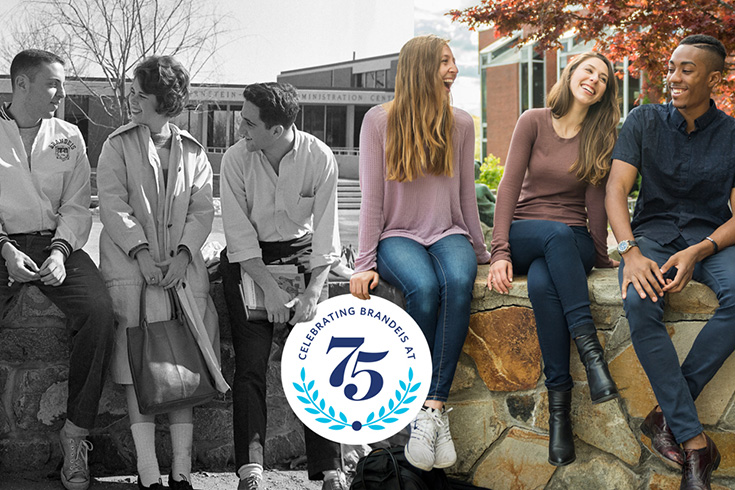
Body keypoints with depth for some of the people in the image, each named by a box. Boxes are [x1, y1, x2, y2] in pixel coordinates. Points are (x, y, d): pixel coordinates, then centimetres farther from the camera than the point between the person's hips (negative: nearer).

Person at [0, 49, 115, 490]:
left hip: (56, 242, 2)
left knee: (100, 310, -26)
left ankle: (77, 432, -17)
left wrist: (60, 251, -10)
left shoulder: (69, 137, 13)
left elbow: (77, 206, 8)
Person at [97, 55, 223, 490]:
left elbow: (203, 210, 8)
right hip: (130, 263, -2)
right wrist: (141, 251, -13)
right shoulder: (118, 145, 11)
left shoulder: (194, 153, 16)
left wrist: (182, 254, -9)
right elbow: (112, 204, 0)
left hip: (182, 264, 2)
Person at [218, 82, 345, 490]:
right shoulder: (236, 160, -13)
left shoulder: (319, 158, -14)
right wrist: (270, 290, -20)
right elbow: (240, 236, -12)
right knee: (250, 362, -10)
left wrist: (312, 293, -19)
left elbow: (325, 234, -10)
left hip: (301, 255, 0)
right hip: (248, 261, 0)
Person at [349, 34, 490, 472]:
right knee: (424, 288, -36)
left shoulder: (461, 124, 11)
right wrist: (366, 263, -8)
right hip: (398, 235, -2)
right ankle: (425, 412, -26)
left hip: (449, 234, 2)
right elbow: (372, 197, 0)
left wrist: (480, 252, 16)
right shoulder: (380, 121, 3)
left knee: (458, 283, -34)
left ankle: (434, 408, -37)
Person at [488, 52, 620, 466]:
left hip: (574, 242, 0)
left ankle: (559, 401, -39)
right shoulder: (534, 122, 2)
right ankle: (591, 349, -46)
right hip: (524, 233, 0)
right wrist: (500, 251, -13)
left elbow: (595, 199, 5)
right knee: (557, 234, -39)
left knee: (543, 284, -37)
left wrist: (601, 256, 4)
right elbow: (510, 186, -4)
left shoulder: (601, 137, 5)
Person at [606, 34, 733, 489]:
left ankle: (669, 411, -24)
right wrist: (630, 251, -23)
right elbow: (617, 189, -5)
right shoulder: (645, 121, 3)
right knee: (639, 303, -34)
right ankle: (694, 441, -31)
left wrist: (698, 252, -23)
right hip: (653, 233, 0)